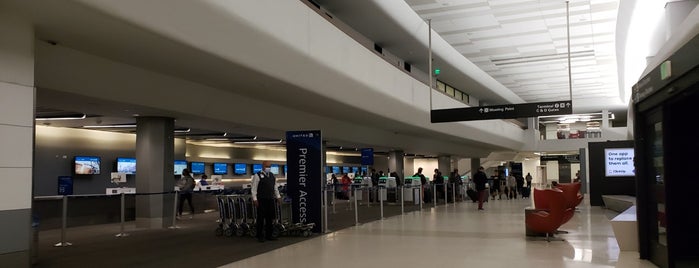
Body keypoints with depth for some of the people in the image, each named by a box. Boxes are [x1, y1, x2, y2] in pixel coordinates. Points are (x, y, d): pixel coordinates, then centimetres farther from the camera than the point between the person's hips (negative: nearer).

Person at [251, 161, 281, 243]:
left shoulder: (272, 176, 14)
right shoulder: (257, 176, -6)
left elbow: (275, 187, 20)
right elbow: (254, 189, -8)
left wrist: (278, 197, 13)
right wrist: (255, 199, -14)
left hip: (270, 200, 6)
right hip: (261, 200, -6)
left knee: (270, 218, 8)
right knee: (261, 218, 0)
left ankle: (268, 235, 17)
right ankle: (260, 236, 8)